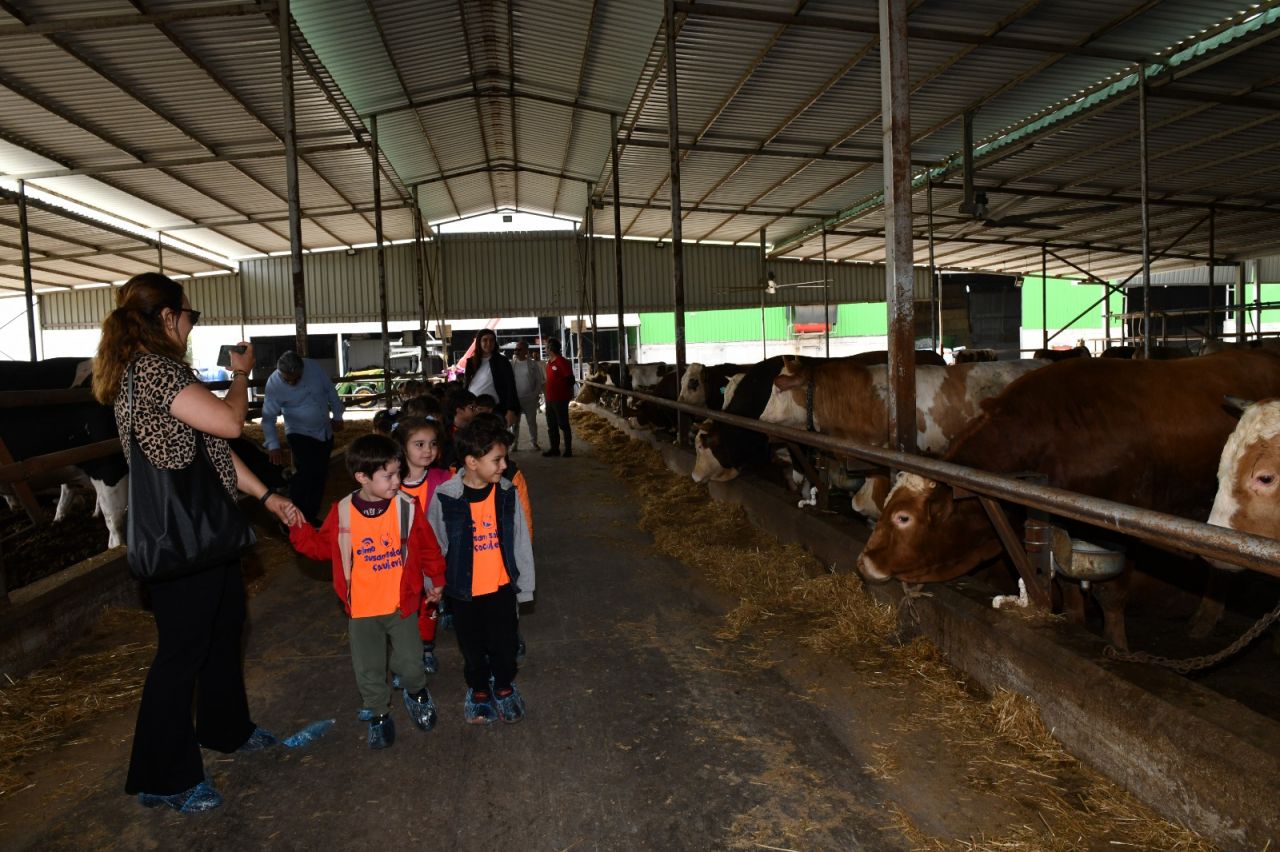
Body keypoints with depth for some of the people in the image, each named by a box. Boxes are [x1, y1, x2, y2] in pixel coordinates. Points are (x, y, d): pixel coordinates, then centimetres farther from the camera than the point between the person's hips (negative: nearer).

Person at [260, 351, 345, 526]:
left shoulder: (313, 367, -12)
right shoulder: (274, 384, -19)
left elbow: (330, 390, 3)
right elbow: (269, 417, -16)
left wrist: (337, 416, 10)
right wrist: (273, 446, -23)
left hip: (325, 432, 4)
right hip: (300, 434, -4)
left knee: (320, 476, 10)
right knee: (306, 473, -21)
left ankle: (311, 518, 24)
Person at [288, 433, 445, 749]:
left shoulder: (407, 506, -11)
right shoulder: (343, 512, -10)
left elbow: (427, 546, -1)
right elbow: (323, 546, 3)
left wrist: (436, 579, 7)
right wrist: (300, 530, -12)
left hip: (401, 605, -1)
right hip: (361, 610, 1)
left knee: (409, 663, 8)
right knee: (368, 669, 13)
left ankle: (416, 693, 40)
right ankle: (378, 713, 36)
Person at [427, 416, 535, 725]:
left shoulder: (507, 493, -11)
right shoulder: (445, 497, -17)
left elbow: (520, 542, -1)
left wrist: (524, 585, 4)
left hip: (501, 587, 1)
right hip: (463, 592, -1)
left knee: (504, 643, 15)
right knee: (473, 647, 18)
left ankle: (504, 687, 42)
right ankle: (479, 690, 43)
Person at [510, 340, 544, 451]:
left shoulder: (533, 364, -3)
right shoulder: (512, 364, 3)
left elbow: (539, 380, 0)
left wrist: (536, 393, -7)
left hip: (530, 398, -1)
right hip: (515, 398, 1)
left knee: (532, 421, 7)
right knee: (514, 422, 5)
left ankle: (533, 442, 20)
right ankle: (514, 443, 13)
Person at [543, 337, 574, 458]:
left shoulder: (562, 362, -14)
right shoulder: (549, 362, 12)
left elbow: (570, 380, -14)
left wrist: (569, 393, -6)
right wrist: (547, 394, 14)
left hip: (560, 399, -9)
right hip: (550, 398, 9)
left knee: (563, 425, -1)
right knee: (551, 425, 13)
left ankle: (568, 450, 7)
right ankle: (554, 448, 22)